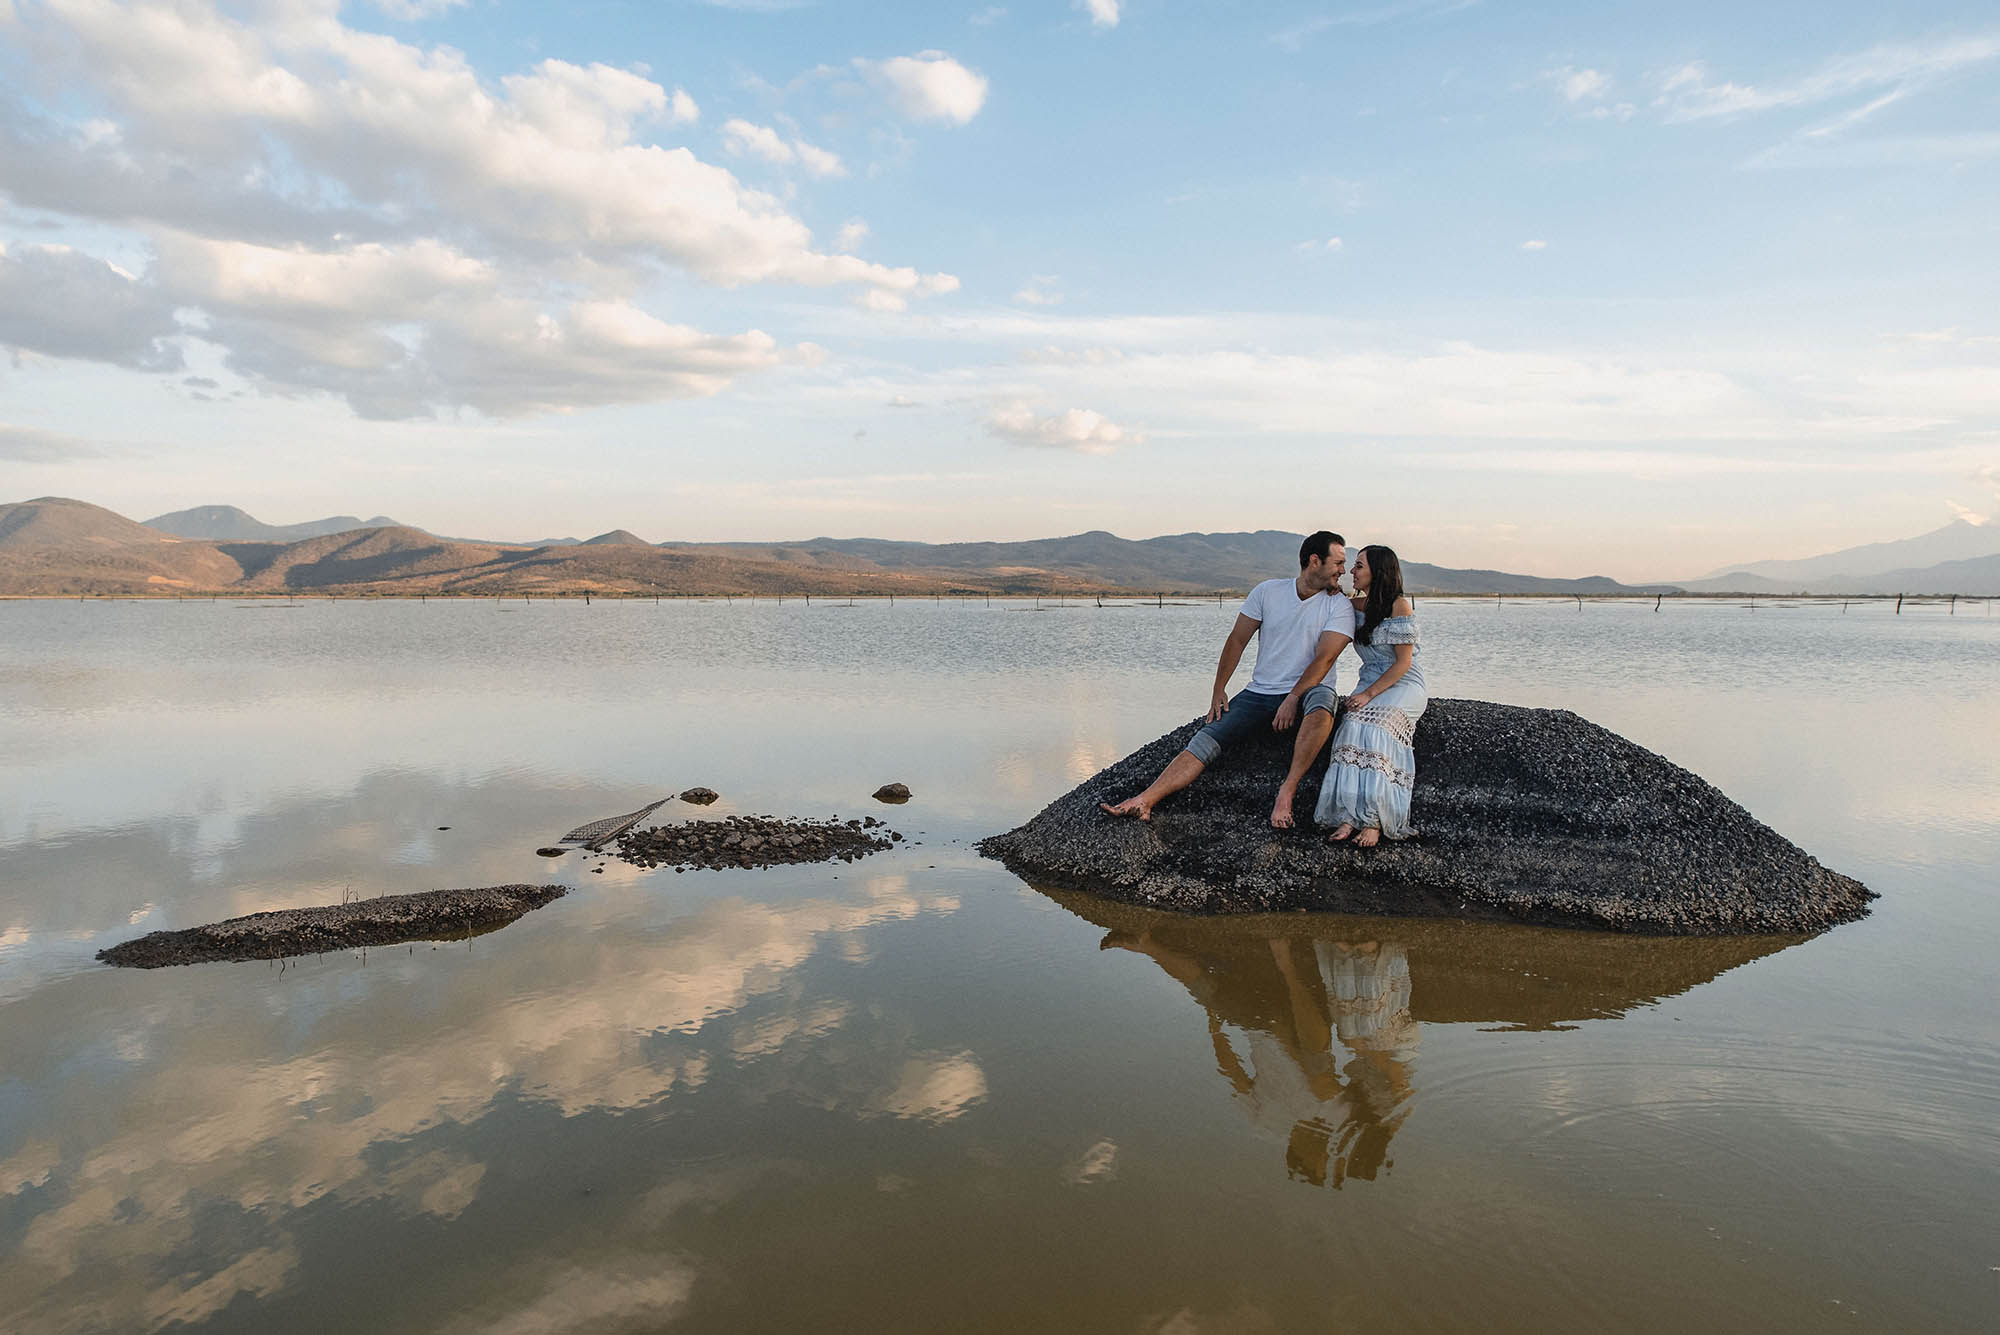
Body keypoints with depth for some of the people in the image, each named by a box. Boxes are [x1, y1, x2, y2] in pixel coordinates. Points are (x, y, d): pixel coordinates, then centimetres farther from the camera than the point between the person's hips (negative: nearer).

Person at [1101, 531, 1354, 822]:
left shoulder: (1340, 606, -1)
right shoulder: (1268, 591, 4)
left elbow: (1324, 658, -12)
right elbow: (1238, 639, 8)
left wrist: (1292, 699, -22)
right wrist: (1219, 690, 3)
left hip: (1305, 690, -2)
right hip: (1259, 691, 2)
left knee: (1322, 701, -40)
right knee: (1207, 738, -16)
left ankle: (1286, 791, -39)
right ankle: (1145, 801, -28)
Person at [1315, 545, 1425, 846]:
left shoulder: (1400, 606, -8)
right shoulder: (1358, 604, 12)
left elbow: (1403, 662, -12)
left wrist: (1370, 693, -19)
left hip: (1403, 686, -5)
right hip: (1369, 683, 5)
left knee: (1371, 730, -34)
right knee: (1354, 726, -28)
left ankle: (1373, 820, -35)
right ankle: (1350, 815, -38)